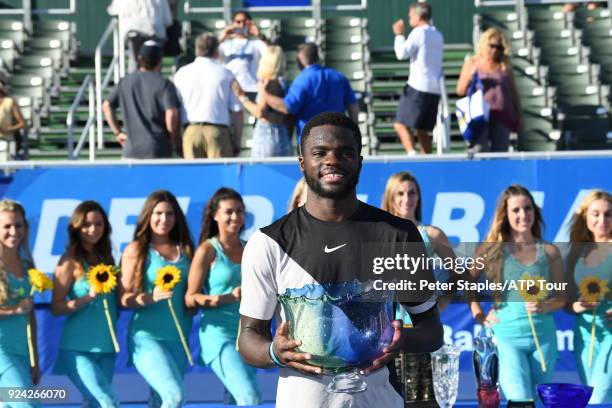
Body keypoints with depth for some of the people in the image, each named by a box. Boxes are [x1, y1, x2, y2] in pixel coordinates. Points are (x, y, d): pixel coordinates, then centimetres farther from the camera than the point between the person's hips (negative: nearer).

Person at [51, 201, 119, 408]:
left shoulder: (106, 257, 11)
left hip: (106, 348, 6)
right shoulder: (70, 261, -6)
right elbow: (56, 307, -9)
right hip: (78, 349, -6)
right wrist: (89, 297, -21)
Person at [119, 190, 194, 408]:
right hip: (147, 336, -5)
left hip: (178, 339, 5)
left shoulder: (185, 249, 10)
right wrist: (151, 297, -24)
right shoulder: (136, 250, -2)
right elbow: (125, 298, -7)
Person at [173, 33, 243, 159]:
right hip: (218, 130, -2)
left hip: (191, 131, 2)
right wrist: (237, 142, 9)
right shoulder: (225, 74, 3)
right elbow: (237, 111, 1)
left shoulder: (182, 73, 8)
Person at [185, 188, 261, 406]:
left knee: (238, 400, 10)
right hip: (220, 334, -6)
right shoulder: (208, 250, -4)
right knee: (251, 398, -20)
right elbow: (190, 298, -8)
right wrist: (229, 298, -19)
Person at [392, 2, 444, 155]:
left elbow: (402, 53, -10)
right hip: (435, 89, 8)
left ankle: (412, 156, -25)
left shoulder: (418, 32, -6)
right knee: (422, 130, 12)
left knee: (401, 124, -8)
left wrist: (399, 35, 5)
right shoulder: (438, 35, 19)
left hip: (418, 87, -8)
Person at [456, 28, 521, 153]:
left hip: (501, 117, 2)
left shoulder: (505, 66, 13)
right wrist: (470, 78, -13)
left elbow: (513, 93, 18)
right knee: (478, 152, -15)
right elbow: (460, 90, 7)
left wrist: (518, 116, 14)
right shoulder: (472, 63, 8)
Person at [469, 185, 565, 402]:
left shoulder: (550, 252, 6)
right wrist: (479, 316, -3)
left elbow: (561, 297, 7)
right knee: (522, 403, -16)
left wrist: (545, 306, -13)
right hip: (507, 336, -3)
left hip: (544, 336, 3)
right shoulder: (492, 250, 1)